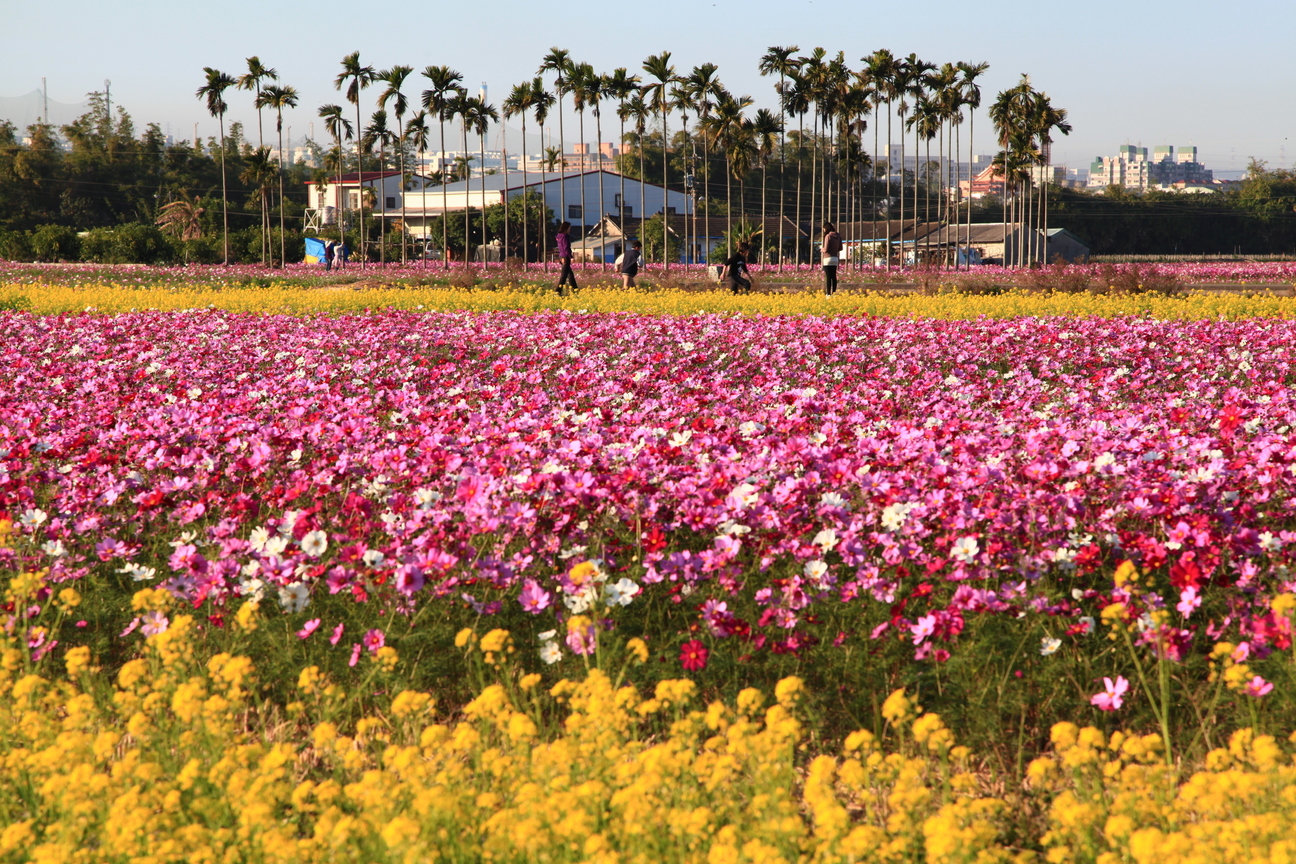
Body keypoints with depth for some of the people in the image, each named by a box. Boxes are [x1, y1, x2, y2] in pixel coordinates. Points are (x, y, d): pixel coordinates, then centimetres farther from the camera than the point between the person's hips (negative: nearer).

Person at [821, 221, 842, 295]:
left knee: (828, 277, -5)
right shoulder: (838, 236, 8)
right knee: (833, 277, 10)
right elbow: (840, 248, 14)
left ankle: (828, 294, -7)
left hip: (828, 259, -7)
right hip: (835, 259, 7)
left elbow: (826, 249, -15)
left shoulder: (828, 236, -13)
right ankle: (834, 292, 11)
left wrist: (823, 250, 6)